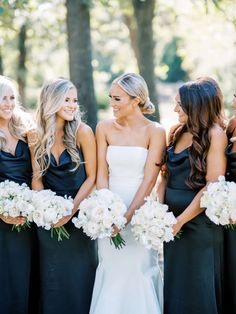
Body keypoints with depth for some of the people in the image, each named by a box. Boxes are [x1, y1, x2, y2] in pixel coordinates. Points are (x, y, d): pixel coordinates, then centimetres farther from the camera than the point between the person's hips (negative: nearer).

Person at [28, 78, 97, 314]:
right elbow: (37, 178, 4)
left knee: (78, 275, 6)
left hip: (79, 213, -2)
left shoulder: (82, 132, -9)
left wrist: (71, 209, -16)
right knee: (51, 276, 10)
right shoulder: (37, 136, 0)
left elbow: (91, 177, -8)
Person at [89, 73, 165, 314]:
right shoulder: (104, 128, 3)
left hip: (141, 208, -2)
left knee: (139, 270, 2)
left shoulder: (154, 132, -6)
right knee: (110, 270, 7)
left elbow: (149, 179, -10)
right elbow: (102, 174, 1)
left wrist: (128, 215, -17)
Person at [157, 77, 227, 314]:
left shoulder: (215, 135, -12)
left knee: (197, 288, 4)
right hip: (172, 219, 6)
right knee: (172, 284, 14)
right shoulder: (177, 131, 7)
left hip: (198, 221, -6)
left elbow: (212, 186, -16)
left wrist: (181, 220, -15)